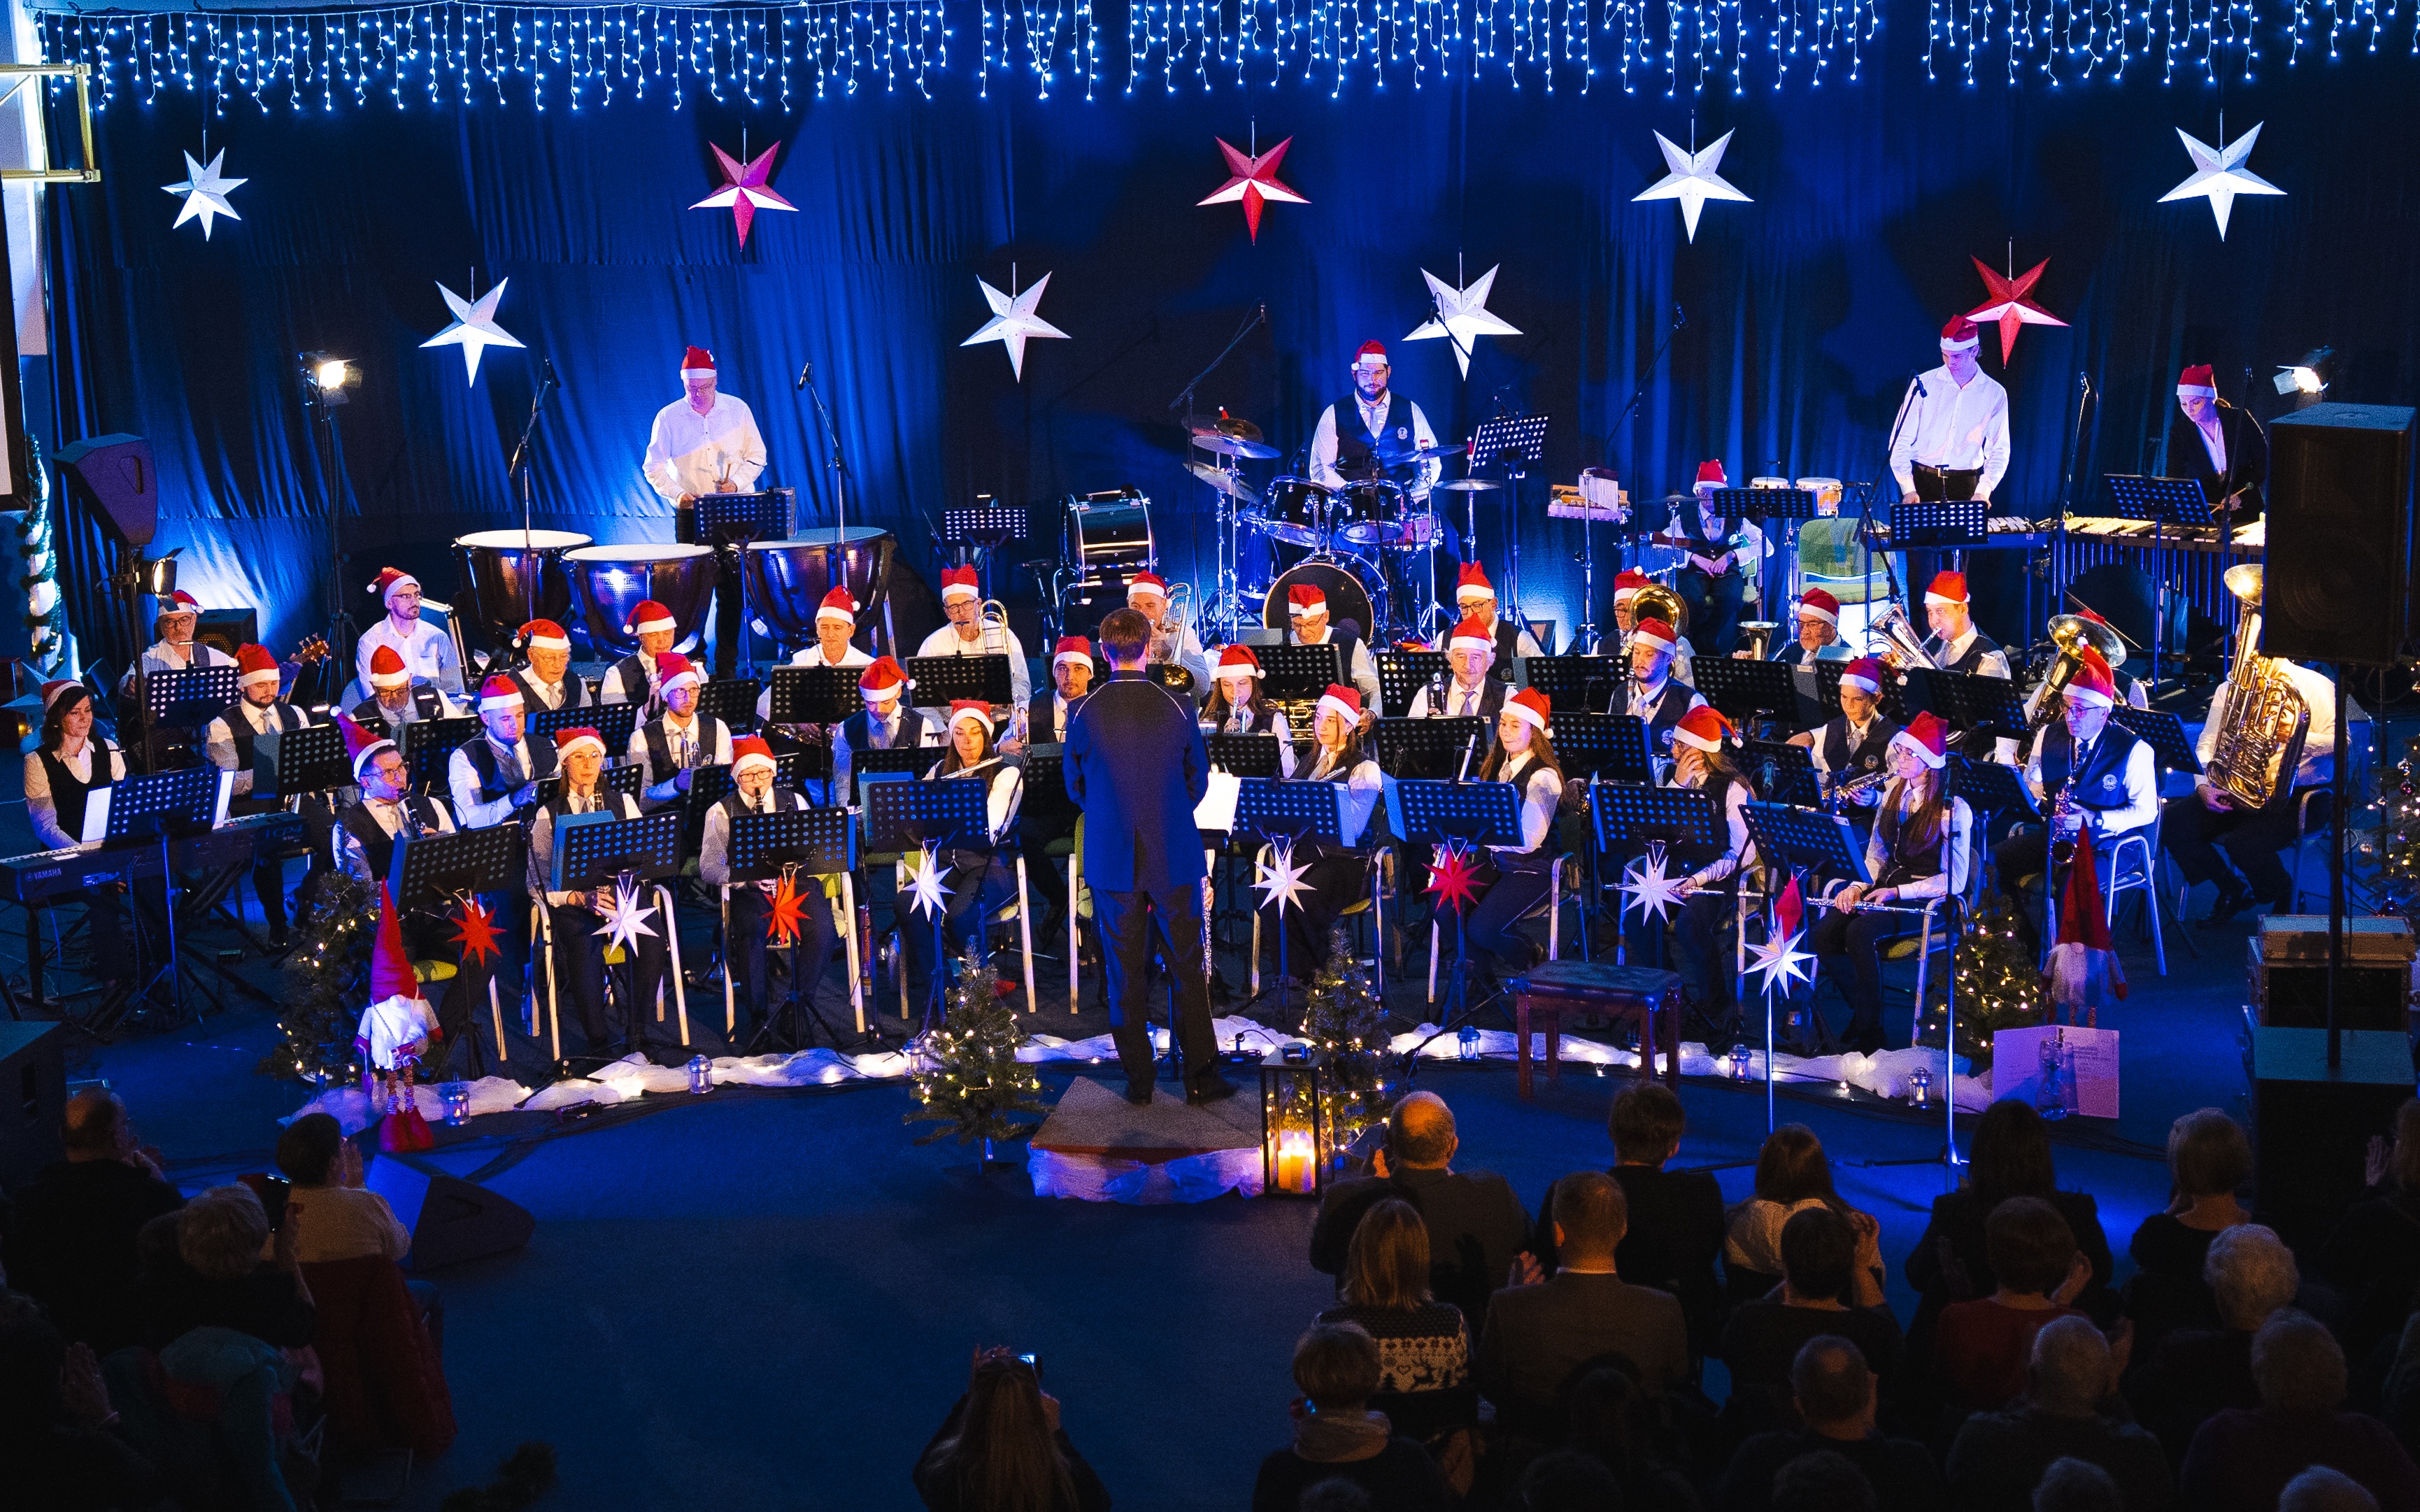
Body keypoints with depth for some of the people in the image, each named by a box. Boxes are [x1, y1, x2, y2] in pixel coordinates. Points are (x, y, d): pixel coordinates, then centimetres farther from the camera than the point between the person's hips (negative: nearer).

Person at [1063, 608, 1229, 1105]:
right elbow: (1198, 781, 3)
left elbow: (1074, 786, 3)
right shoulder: (1176, 709, -8)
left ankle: (1138, 1080, 14)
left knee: (1124, 973, 8)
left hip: (1112, 859, 0)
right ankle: (1201, 1076, 11)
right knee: (1187, 968, 8)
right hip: (1175, 857, 0)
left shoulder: (1085, 714, -9)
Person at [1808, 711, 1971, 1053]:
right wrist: (1858, 886, -4)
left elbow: (1954, 881, -11)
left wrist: (1895, 892, -19)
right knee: (1823, 934, -20)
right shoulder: (1893, 794, 12)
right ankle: (1861, 1012, -3)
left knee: (1860, 931, -34)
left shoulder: (1953, 809, -9)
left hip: (1928, 899, -7)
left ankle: (1869, 1030, -19)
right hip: (1885, 888, 7)